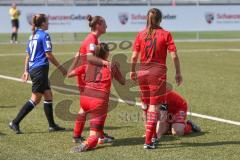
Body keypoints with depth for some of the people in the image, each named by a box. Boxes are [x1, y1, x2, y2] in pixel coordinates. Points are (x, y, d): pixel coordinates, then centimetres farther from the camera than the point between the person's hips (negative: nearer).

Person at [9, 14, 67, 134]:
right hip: (41, 69, -9)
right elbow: (48, 55, -14)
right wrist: (60, 67, -6)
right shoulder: (44, 35, -11)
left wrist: (26, 71, 20)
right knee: (35, 99, -5)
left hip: (33, 69, 9)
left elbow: (28, 55, 16)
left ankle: (52, 125, 16)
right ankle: (15, 122, -7)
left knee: (48, 96, 14)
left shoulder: (32, 36, 13)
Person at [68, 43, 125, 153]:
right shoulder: (111, 66, 6)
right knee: (93, 138, -2)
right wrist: (117, 68, 33)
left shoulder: (88, 65, 11)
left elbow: (69, 74, 4)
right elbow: (123, 82, 18)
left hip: (84, 99, 3)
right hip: (100, 101, -3)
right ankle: (87, 144, -37)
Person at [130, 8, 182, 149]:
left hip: (142, 72, 3)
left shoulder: (141, 35, 4)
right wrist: (178, 73, 1)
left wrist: (132, 71, 15)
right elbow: (174, 56, -8)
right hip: (158, 71, -3)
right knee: (154, 106, -1)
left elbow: (134, 56, 2)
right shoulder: (165, 34, -3)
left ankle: (152, 135, 29)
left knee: (146, 104, 19)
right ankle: (148, 141, -7)